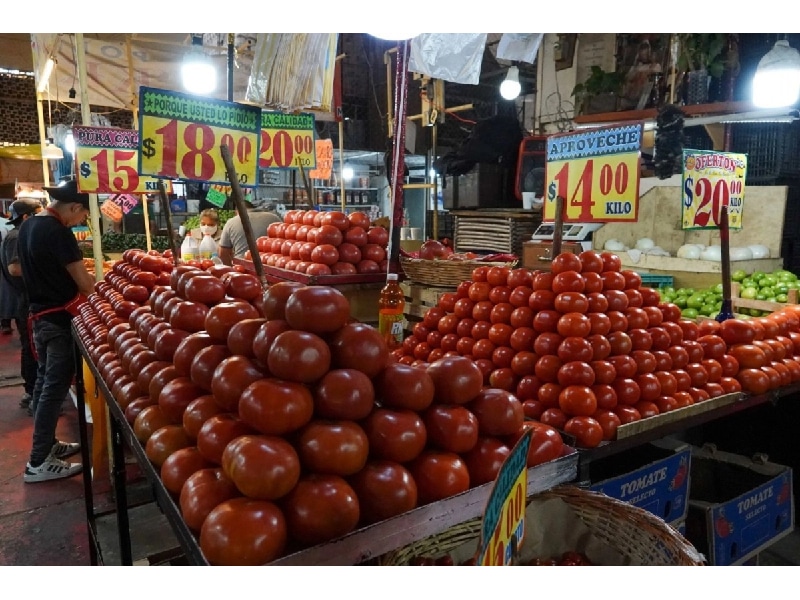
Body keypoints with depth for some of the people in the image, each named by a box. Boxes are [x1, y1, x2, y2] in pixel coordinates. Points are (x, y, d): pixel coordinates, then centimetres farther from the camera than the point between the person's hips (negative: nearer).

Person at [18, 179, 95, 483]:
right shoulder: (57, 231, -20)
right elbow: (83, 282, -19)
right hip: (59, 318, -10)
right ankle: (38, 463, 3)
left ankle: (46, 444, 29)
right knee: (55, 387, -3)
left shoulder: (28, 225, 9)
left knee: (44, 381, 17)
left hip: (39, 315, 10)